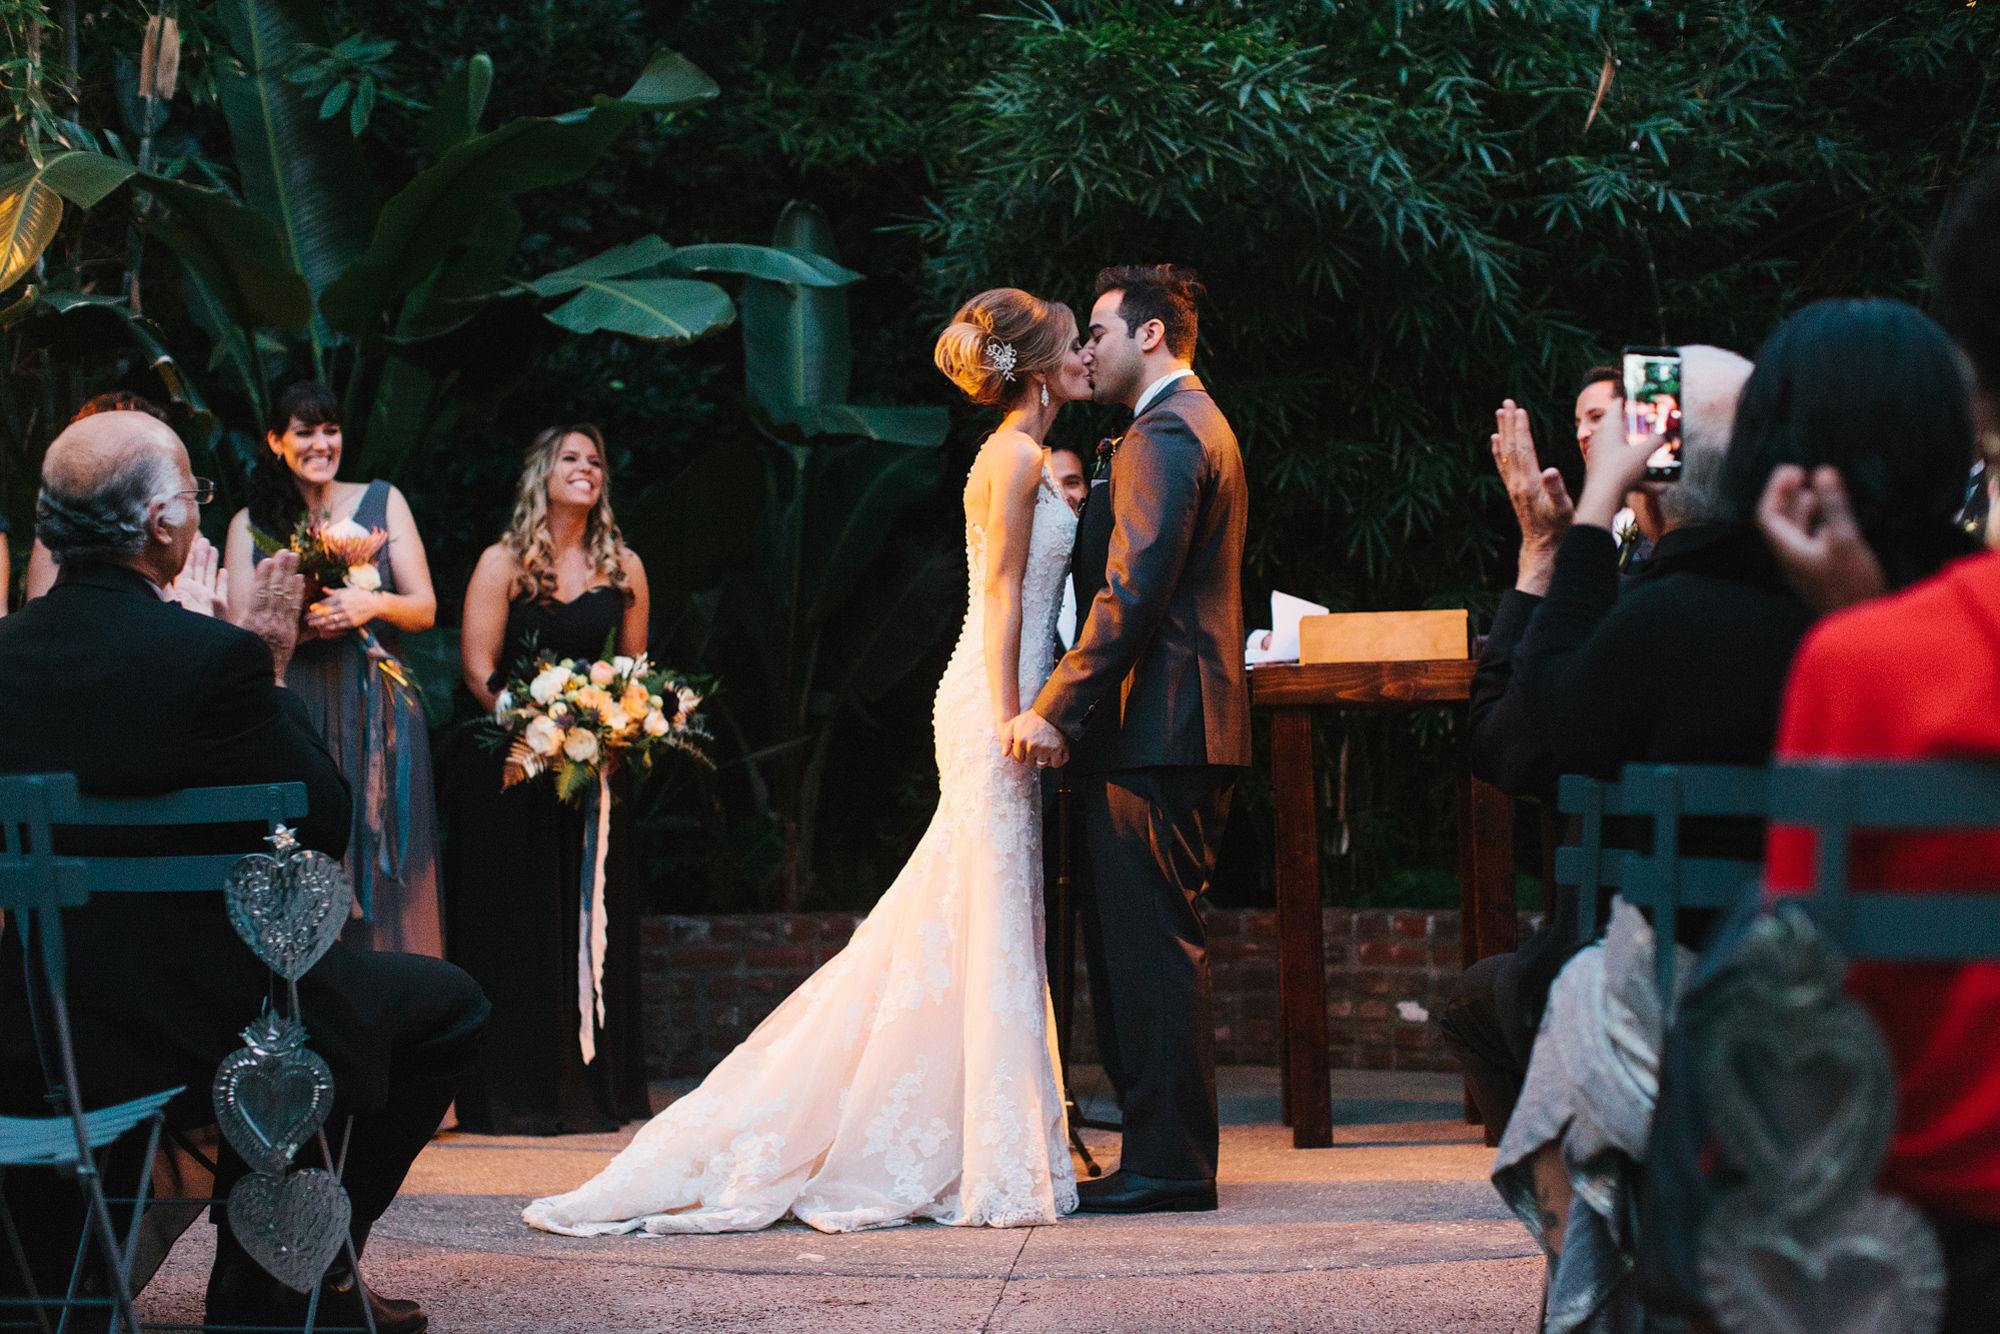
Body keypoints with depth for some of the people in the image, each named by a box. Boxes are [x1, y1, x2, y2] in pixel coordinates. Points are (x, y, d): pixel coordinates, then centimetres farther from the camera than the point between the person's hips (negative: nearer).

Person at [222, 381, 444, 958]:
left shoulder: (382, 501, 11)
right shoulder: (250, 524, 9)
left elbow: (424, 608, 7)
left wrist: (373, 605, -14)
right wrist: (303, 622, -16)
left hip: (379, 714, 1)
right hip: (292, 712, 0)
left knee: (380, 869, -4)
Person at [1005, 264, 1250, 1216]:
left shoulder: (1164, 435, -12)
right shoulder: (1199, 426, 22)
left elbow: (1134, 592, -20)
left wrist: (1056, 709, -19)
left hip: (1157, 726, -11)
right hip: (1187, 724, 11)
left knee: (1152, 944, -8)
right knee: (1148, 944, 13)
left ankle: (1168, 1164, -6)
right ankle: (1168, 1150, 16)